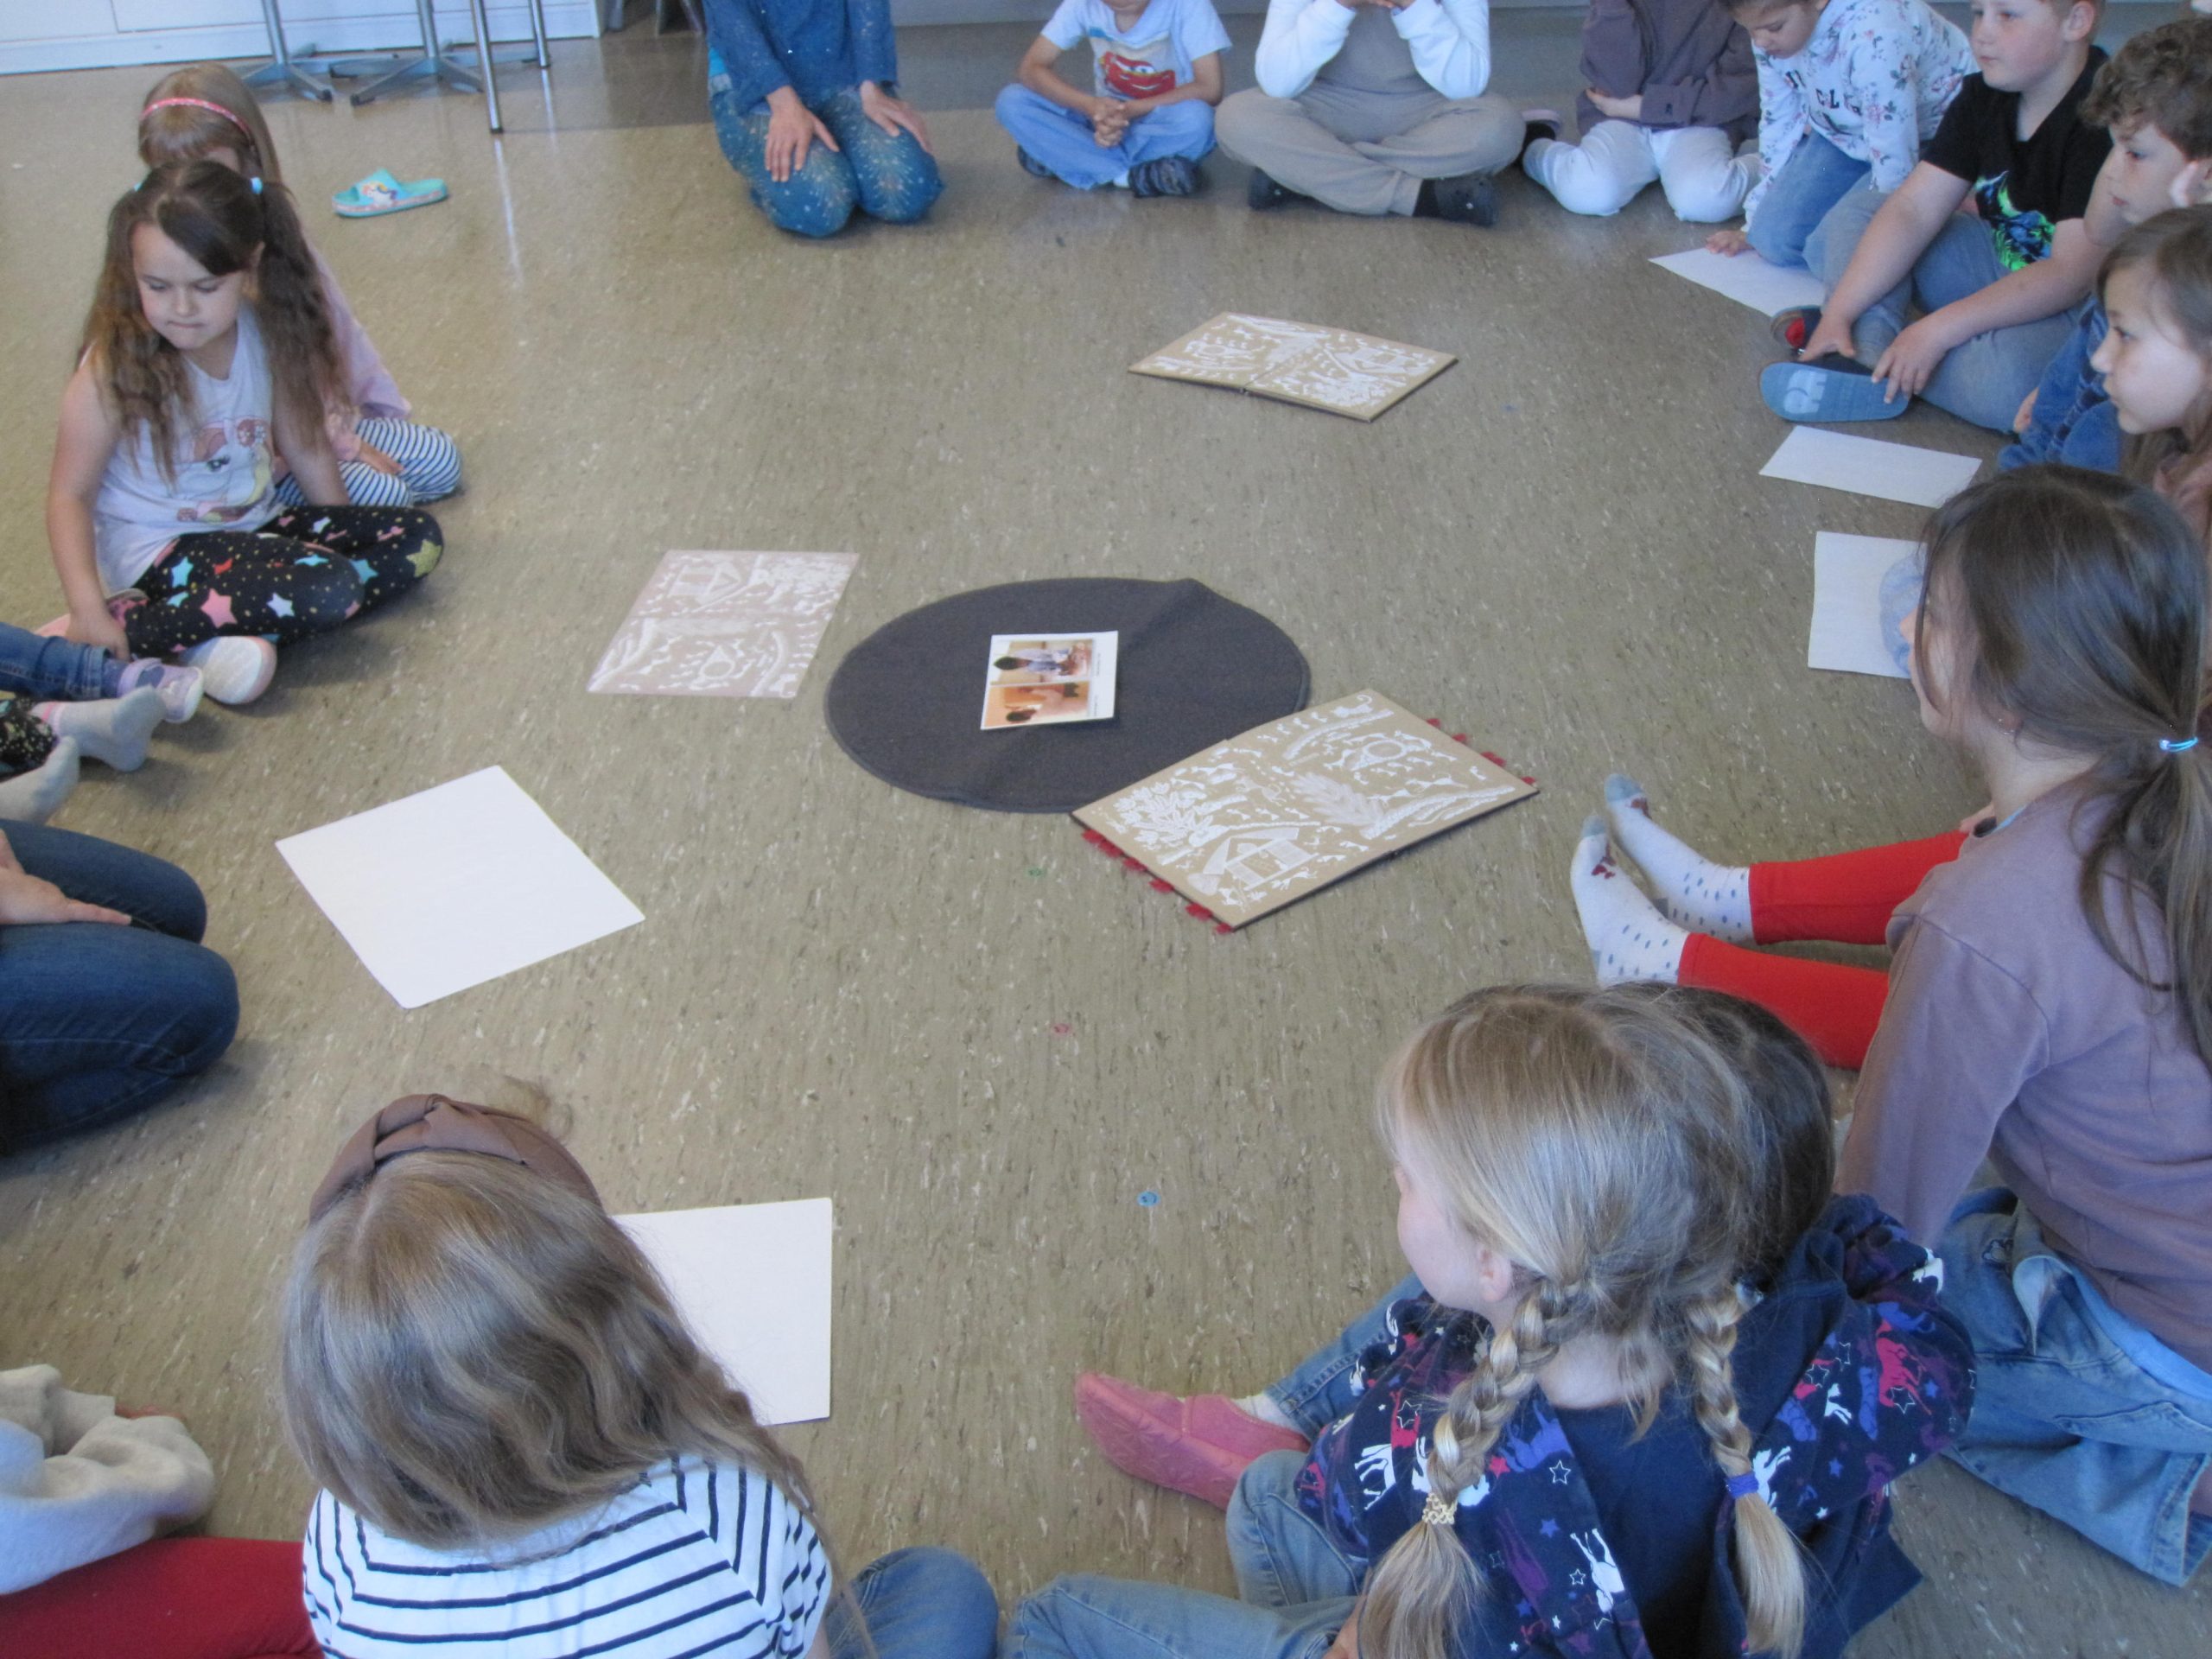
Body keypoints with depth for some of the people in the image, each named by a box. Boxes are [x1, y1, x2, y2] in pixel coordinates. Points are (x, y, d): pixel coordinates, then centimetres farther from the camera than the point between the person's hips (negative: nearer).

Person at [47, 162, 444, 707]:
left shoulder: (266, 336, -5)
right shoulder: (114, 369, -18)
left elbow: (303, 444, 8)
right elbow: (70, 495, -14)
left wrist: (341, 537, 12)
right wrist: (88, 612, -24)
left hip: (253, 526, 8)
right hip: (160, 550, -7)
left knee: (417, 538, -3)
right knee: (328, 589, -29)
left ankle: (236, 630, -17)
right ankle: (128, 627, -18)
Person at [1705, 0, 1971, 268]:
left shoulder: (1874, 37, -37)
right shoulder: (1773, 29, -15)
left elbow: (1894, 159, -31)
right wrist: (1757, 225, 5)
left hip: (1927, 136, -5)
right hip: (1844, 132, 6)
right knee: (1774, 238, -12)